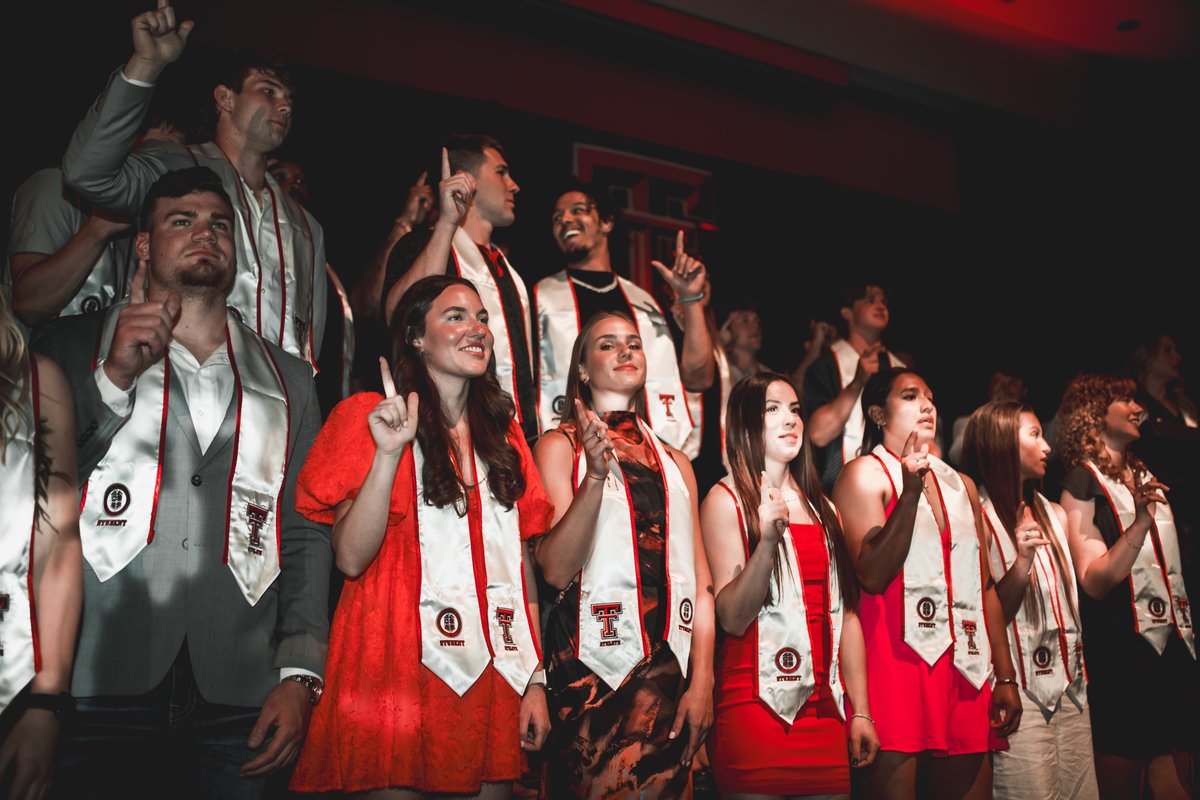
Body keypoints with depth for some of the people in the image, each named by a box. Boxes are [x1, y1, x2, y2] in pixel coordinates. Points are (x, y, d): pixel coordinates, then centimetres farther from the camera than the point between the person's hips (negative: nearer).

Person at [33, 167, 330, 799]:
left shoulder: (289, 381, 14)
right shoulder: (72, 350, 9)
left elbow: (306, 538, 9)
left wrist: (299, 675, 1)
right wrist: (114, 378, -11)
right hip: (98, 690, -1)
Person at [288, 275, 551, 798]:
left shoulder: (502, 433, 12)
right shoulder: (370, 417, -1)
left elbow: (520, 563, 10)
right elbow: (350, 558, -11)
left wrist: (535, 680, 6)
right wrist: (389, 452, -21)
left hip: (494, 676, 5)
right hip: (402, 672, -4)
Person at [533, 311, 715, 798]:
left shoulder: (675, 462, 14)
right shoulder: (560, 446, 2)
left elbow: (700, 580, 10)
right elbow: (556, 569, -10)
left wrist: (702, 681, 1)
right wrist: (595, 476, -22)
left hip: (670, 667, 4)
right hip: (591, 666, -3)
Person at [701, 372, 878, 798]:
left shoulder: (822, 508, 14)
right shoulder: (726, 500, -3)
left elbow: (847, 614, 12)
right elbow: (731, 618, -12)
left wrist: (861, 714, 8)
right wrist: (767, 540, -25)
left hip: (826, 712, 5)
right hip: (755, 710, -5)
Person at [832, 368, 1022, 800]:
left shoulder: (961, 485, 18)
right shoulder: (865, 474, 0)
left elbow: (986, 586, 17)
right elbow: (872, 575, -13)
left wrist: (1006, 677, 12)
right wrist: (911, 490, -17)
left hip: (966, 668, 6)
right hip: (897, 662, -6)